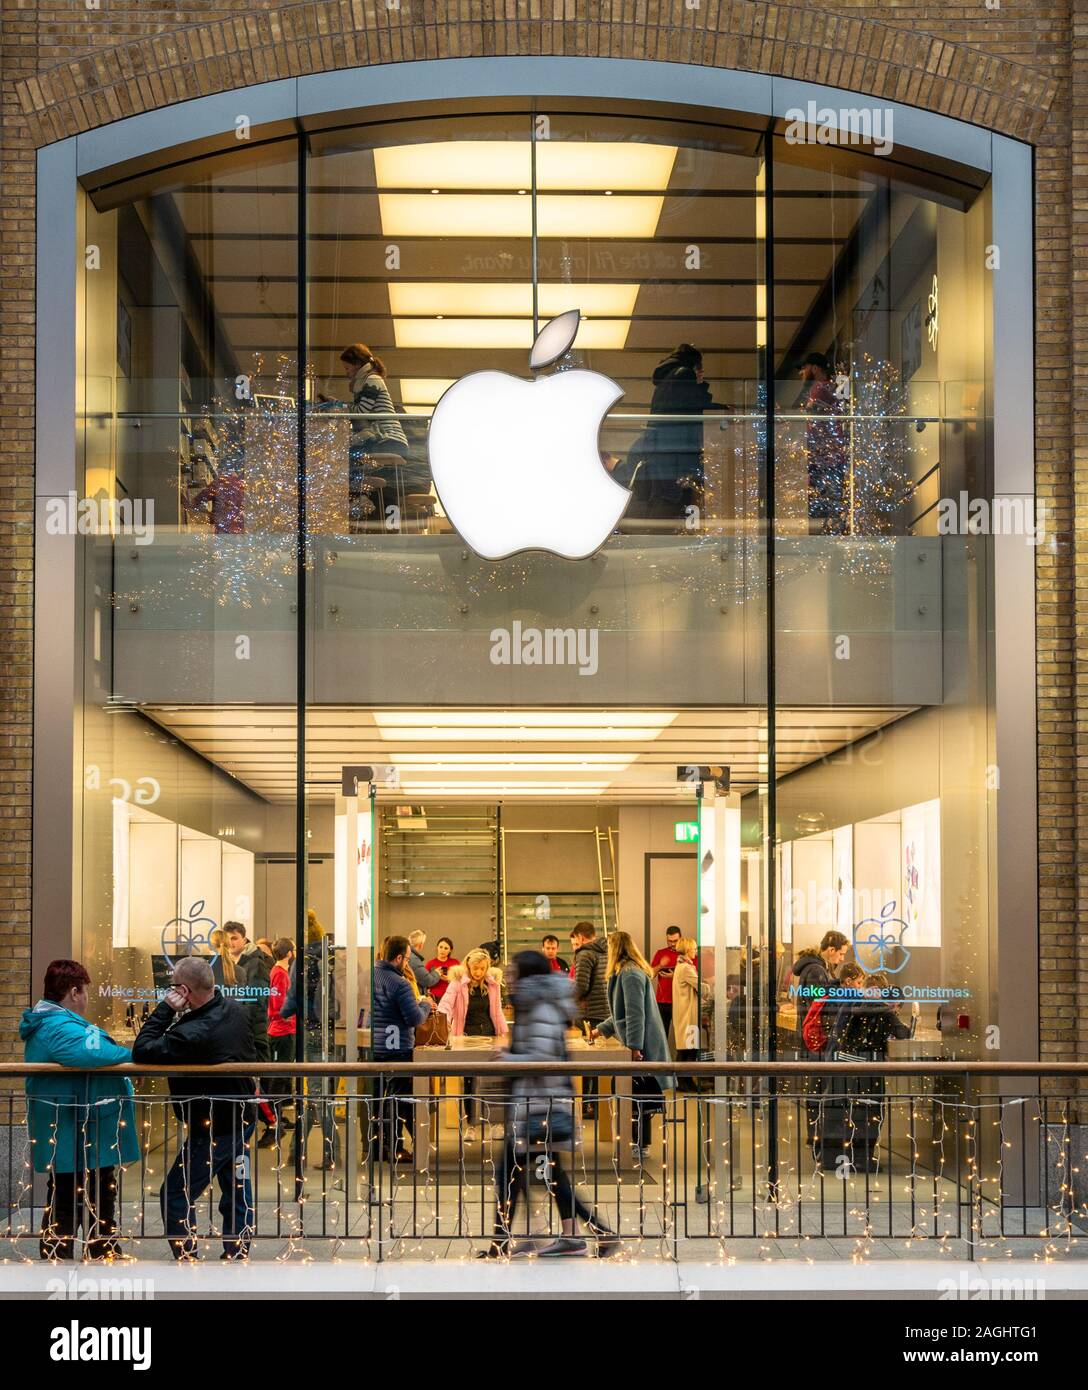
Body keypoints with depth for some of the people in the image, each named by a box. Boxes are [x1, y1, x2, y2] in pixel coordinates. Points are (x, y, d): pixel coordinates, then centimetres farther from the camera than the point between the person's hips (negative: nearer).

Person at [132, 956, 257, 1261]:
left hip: (212, 1129, -8)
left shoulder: (191, 1034, -31)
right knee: (236, 1190, 18)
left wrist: (165, 1009, -22)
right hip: (243, 1118, 8)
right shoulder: (235, 1010, -4)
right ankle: (237, 1256, 27)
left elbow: (142, 1051, -25)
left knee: (175, 1196, 3)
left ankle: (187, 1259, 5)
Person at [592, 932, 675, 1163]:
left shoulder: (630, 974, -16)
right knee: (639, 1099, 15)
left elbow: (635, 1014, -21)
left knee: (639, 1099, -6)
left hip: (641, 1047, -10)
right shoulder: (627, 973, 18)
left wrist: (634, 1047, -23)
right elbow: (622, 1012, 28)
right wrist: (602, 1030, 30)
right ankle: (639, 1143, 21)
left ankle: (641, 1148, -2)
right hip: (641, 1046, 10)